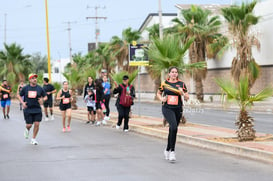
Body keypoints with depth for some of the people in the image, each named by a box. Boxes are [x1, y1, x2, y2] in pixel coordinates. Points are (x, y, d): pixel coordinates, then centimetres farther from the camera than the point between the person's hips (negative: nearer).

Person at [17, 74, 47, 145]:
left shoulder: (39, 88, 3)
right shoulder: (25, 88, 1)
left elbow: (45, 97, 10)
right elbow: (19, 96, 11)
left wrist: (42, 99, -12)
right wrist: (22, 102, -4)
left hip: (37, 109, 1)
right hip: (28, 109, -1)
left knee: (37, 124, -6)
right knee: (29, 125, -2)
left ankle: (33, 139, 11)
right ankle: (27, 130, 36)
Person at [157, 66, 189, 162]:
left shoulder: (181, 84, 4)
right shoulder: (164, 83, 4)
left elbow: (187, 98, 6)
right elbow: (158, 93, 19)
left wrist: (182, 93, -14)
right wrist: (161, 99, -1)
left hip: (177, 109, 3)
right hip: (167, 108, -2)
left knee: (172, 130, 11)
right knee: (174, 127, -24)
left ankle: (167, 150, 32)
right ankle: (172, 151, -18)